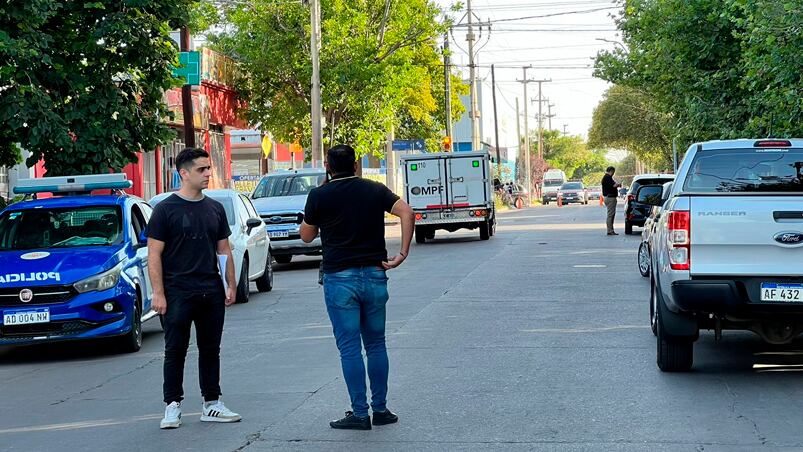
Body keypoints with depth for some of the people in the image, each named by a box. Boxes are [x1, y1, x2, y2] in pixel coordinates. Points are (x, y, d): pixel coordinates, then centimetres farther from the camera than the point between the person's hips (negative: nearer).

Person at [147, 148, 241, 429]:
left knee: (210, 350, 10)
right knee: (175, 351, 1)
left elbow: (224, 250, 16)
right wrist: (158, 293, -13)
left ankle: (212, 405, 17)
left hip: (211, 293, 5)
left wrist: (231, 285, 8)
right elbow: (154, 255, -7)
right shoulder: (166, 209, -5)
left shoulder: (215, 209, 11)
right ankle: (172, 406, 7)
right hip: (178, 293, -5)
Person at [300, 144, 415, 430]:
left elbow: (307, 236, 8)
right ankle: (380, 409, 15)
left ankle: (359, 413, 0)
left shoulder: (319, 195, -2)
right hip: (374, 275, 3)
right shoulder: (375, 190, 6)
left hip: (339, 278, -3)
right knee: (376, 345, 13)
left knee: (349, 348, 1)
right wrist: (403, 254, -9)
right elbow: (407, 212, -9)